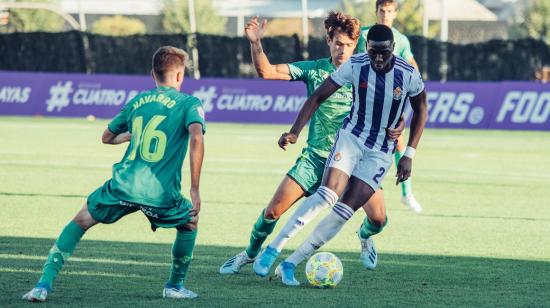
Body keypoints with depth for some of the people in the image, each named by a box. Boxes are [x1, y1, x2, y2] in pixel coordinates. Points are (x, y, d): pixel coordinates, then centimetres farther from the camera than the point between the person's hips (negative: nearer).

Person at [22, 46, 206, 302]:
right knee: (189, 223, 29)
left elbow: (107, 137, 30)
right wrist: (195, 189, -13)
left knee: (80, 222, 19)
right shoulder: (190, 103, 5)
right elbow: (196, 137, -15)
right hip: (162, 193, -2)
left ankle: (45, 283, 5)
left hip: (125, 185, 2)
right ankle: (175, 286, 31)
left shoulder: (137, 101, 18)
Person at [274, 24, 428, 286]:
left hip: (380, 153, 1)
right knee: (328, 195, -24)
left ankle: (291, 263, -4)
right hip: (351, 137, -1)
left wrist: (409, 155, 2)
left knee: (344, 210, -11)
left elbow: (420, 110, 6)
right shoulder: (355, 65, -12)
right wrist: (295, 132, -17)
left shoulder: (408, 74, -12)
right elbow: (318, 97, -6)